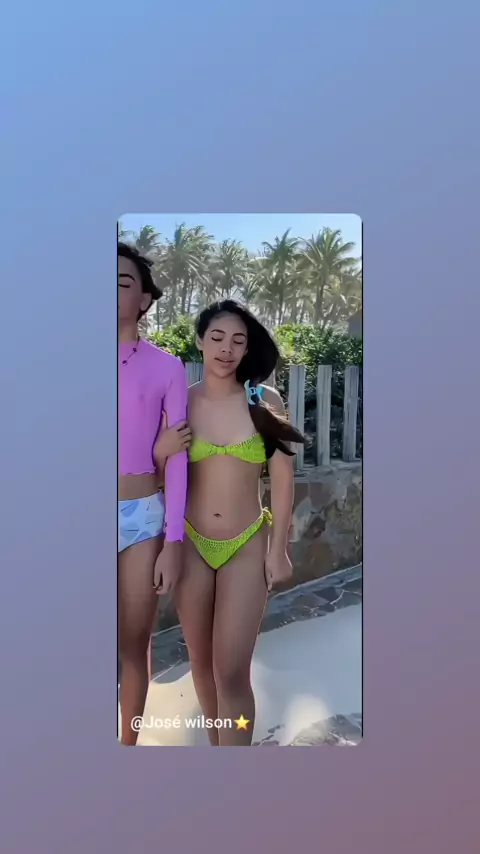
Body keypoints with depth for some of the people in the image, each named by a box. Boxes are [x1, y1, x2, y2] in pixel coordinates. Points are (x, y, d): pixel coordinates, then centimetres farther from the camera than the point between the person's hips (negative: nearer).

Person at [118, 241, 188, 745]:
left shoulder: (166, 368, -1)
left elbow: (175, 459, -1)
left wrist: (173, 543, -4)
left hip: (143, 518, 0)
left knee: (134, 648, 12)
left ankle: (130, 741, 32)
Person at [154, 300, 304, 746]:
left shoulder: (265, 401, -5)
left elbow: (282, 477, -2)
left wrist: (278, 549, -3)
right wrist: (160, 452, -17)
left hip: (247, 546, -2)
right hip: (191, 544, 2)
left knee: (231, 671, -4)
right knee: (201, 661, 16)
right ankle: (218, 744, 40)